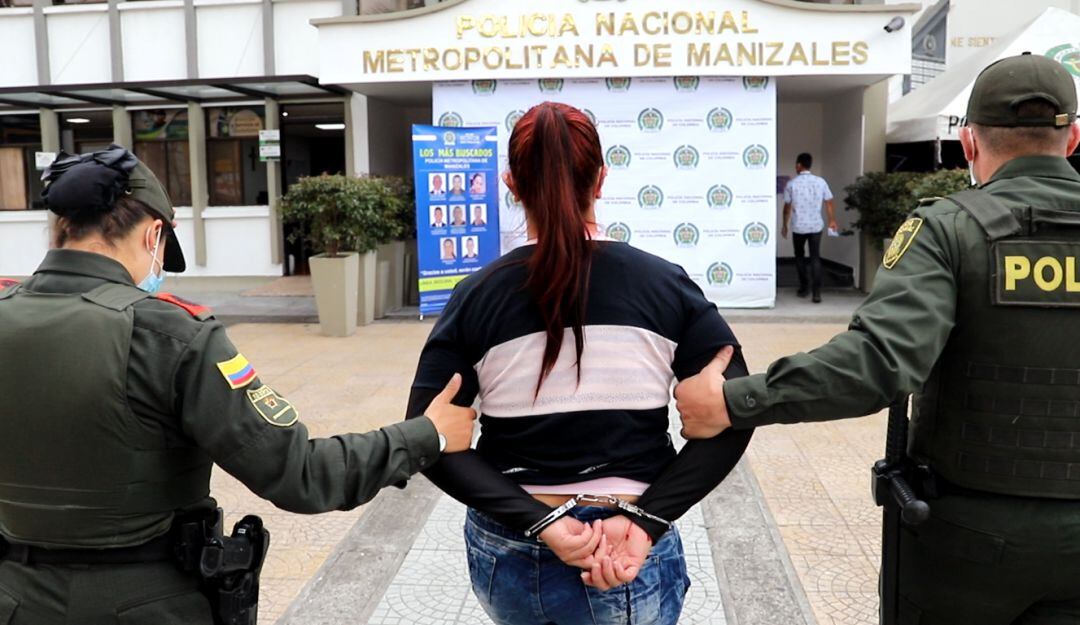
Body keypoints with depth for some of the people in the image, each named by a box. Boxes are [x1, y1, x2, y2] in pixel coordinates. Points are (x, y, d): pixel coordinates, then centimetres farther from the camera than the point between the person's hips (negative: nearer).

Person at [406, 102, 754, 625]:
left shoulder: (477, 296, -7)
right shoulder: (664, 285, -7)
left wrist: (537, 519, -14)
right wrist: (645, 518, -14)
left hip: (505, 553, 1)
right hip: (627, 558, -1)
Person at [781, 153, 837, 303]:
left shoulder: (792, 184, -6)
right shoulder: (820, 181, -1)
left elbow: (787, 208, 0)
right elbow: (829, 203, 4)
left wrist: (785, 225, 13)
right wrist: (832, 221, 18)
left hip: (799, 227, -1)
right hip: (816, 226, 1)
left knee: (799, 256, 18)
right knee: (815, 257, 4)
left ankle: (804, 287, 19)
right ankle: (816, 292, -5)